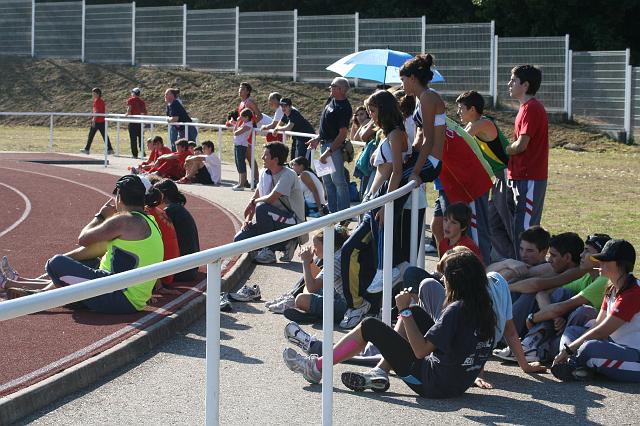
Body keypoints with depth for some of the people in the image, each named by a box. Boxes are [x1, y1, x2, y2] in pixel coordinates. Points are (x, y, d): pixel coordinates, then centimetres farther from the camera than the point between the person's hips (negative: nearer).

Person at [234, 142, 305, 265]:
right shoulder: (264, 173, 6)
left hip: (293, 222, -8)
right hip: (274, 220, 8)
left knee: (262, 208, -34)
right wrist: (248, 218, -1)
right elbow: (255, 197, 12)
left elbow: (270, 199, -27)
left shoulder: (288, 175, -20)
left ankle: (269, 251, -18)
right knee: (239, 239, -5)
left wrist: (253, 202, -9)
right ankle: (284, 244, 4)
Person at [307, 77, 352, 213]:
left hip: (335, 146, -10)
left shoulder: (344, 108, -19)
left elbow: (343, 134, -22)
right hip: (324, 143, 10)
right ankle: (333, 211, 22)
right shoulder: (331, 100, 9)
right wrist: (318, 139, 16)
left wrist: (328, 152, -24)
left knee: (338, 180, -8)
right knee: (327, 180, 14)